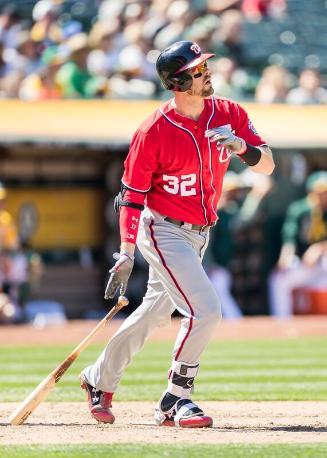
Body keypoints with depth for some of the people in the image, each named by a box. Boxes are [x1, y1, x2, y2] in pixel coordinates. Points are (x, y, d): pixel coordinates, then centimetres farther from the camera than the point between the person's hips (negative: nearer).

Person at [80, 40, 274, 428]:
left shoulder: (229, 114, -4)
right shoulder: (154, 131, -19)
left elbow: (267, 165, -3)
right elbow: (131, 194, -13)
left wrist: (242, 146, -25)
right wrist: (126, 253, -18)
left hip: (198, 234, 7)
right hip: (163, 232, -7)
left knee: (156, 313, 19)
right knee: (205, 310, -18)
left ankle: (100, 379, 37)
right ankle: (176, 401, -4)